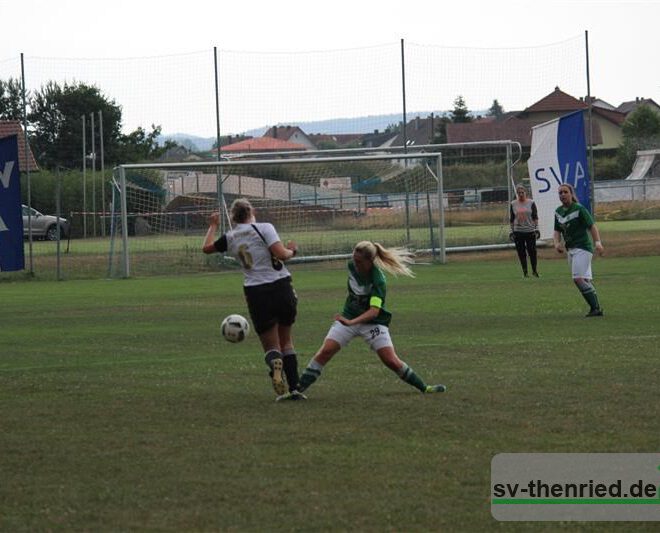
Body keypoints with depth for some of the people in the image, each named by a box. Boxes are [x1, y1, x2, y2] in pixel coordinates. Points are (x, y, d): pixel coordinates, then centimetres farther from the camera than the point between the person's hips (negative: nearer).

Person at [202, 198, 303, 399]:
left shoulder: (230, 238, 7)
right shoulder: (263, 228, -4)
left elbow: (207, 248, 25)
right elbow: (281, 254, -15)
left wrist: (213, 226, 40)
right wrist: (291, 250, 7)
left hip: (255, 292, 1)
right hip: (281, 287, -1)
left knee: (271, 346, 8)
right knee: (286, 341, 17)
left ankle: (275, 363, -28)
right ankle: (294, 387, 11)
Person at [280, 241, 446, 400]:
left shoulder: (378, 281, -28)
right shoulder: (352, 266, -11)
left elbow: (374, 310, -40)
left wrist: (351, 322, -52)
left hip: (373, 321, -4)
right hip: (348, 317, 4)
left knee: (391, 361, -10)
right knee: (325, 351, -13)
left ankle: (424, 388, 7)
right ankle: (299, 387, -10)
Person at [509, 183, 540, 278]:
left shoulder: (531, 203, 2)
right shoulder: (513, 204, 5)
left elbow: (535, 217, 3)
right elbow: (511, 219, 10)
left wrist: (536, 229, -3)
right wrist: (511, 231, 5)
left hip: (530, 231, -1)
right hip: (518, 232, 1)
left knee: (532, 251, -3)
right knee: (521, 253, 2)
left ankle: (534, 271, 13)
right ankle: (525, 272, 10)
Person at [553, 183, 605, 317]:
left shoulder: (579, 209, -11)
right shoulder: (558, 212, 10)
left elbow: (592, 226, -14)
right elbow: (557, 231, 14)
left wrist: (598, 242, -26)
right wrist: (557, 243, -7)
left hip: (582, 247, -8)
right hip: (570, 249, 8)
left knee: (578, 279, -19)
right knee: (586, 280, 10)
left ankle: (595, 308, -16)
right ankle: (596, 309, 14)